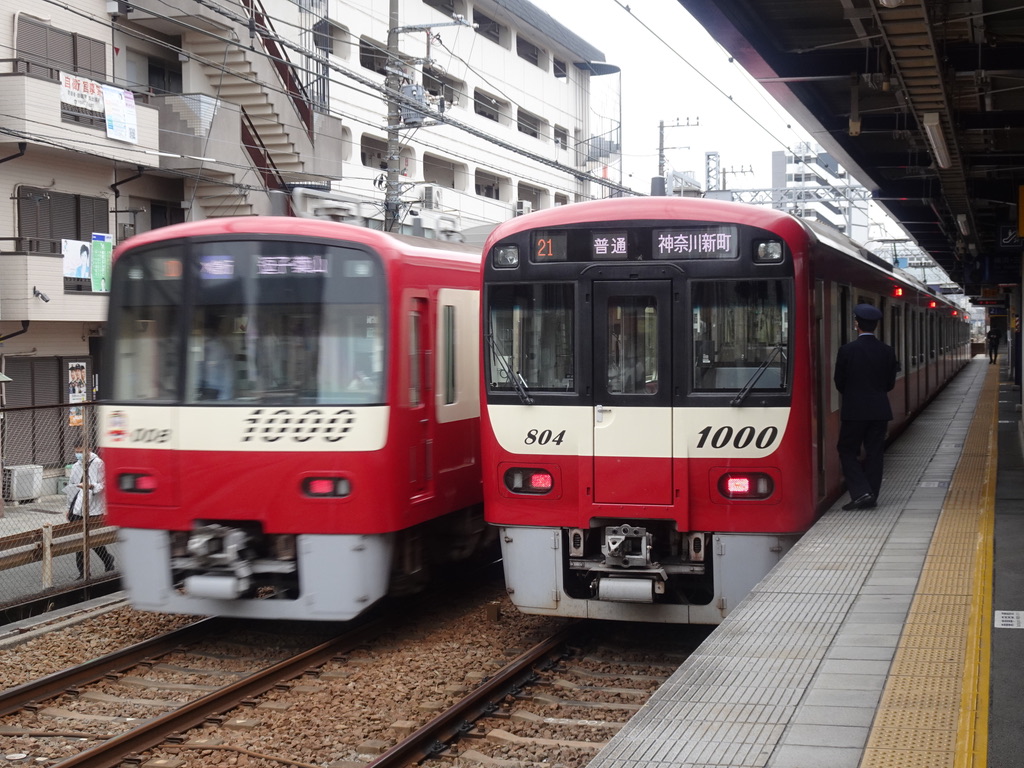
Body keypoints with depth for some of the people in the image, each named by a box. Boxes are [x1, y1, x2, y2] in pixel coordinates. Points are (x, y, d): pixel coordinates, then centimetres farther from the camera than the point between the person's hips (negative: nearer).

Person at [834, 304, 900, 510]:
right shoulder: (887, 351, 0)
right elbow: (890, 383, 7)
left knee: (848, 451, 6)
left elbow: (839, 382, -2)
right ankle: (871, 497, 12)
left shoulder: (847, 350, -10)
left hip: (854, 410, -3)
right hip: (879, 410, 4)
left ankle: (861, 492, -7)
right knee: (874, 453, 10)